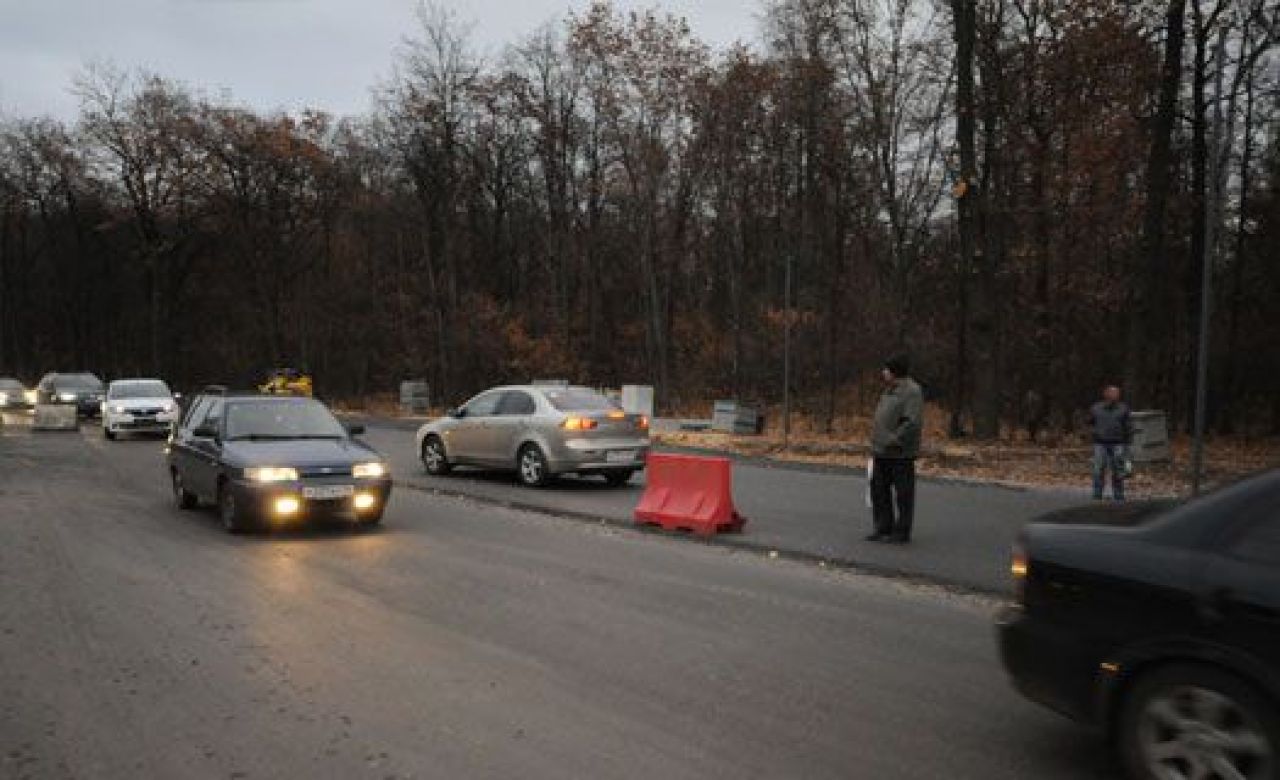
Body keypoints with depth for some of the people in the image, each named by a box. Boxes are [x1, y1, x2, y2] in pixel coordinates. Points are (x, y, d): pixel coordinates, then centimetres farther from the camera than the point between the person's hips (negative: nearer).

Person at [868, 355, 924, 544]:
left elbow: (913, 422, -22)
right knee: (879, 490, 13)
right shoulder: (889, 390, 16)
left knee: (903, 493, 1)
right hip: (881, 452, 9)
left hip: (900, 454, -9)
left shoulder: (911, 391, -14)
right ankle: (884, 528, 23)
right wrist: (877, 442, 14)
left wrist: (894, 440, -22)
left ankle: (902, 532, 9)